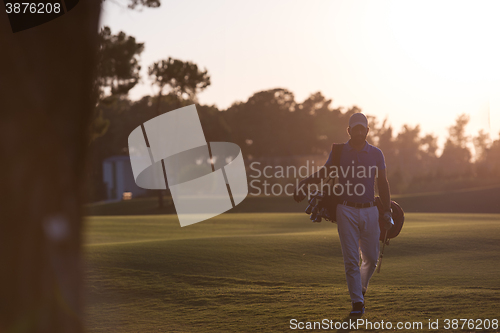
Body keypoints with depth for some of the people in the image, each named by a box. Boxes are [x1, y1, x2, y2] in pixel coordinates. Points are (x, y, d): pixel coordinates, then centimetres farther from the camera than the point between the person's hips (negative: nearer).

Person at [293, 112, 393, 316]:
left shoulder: (376, 154, 6)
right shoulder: (339, 152, 3)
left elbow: (382, 184, 11)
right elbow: (323, 173, 10)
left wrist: (387, 212, 7)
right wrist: (305, 182, -10)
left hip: (369, 210, 2)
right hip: (346, 210, -2)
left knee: (371, 258, 8)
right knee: (351, 259, -6)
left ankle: (361, 290, 34)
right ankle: (357, 302, -3)